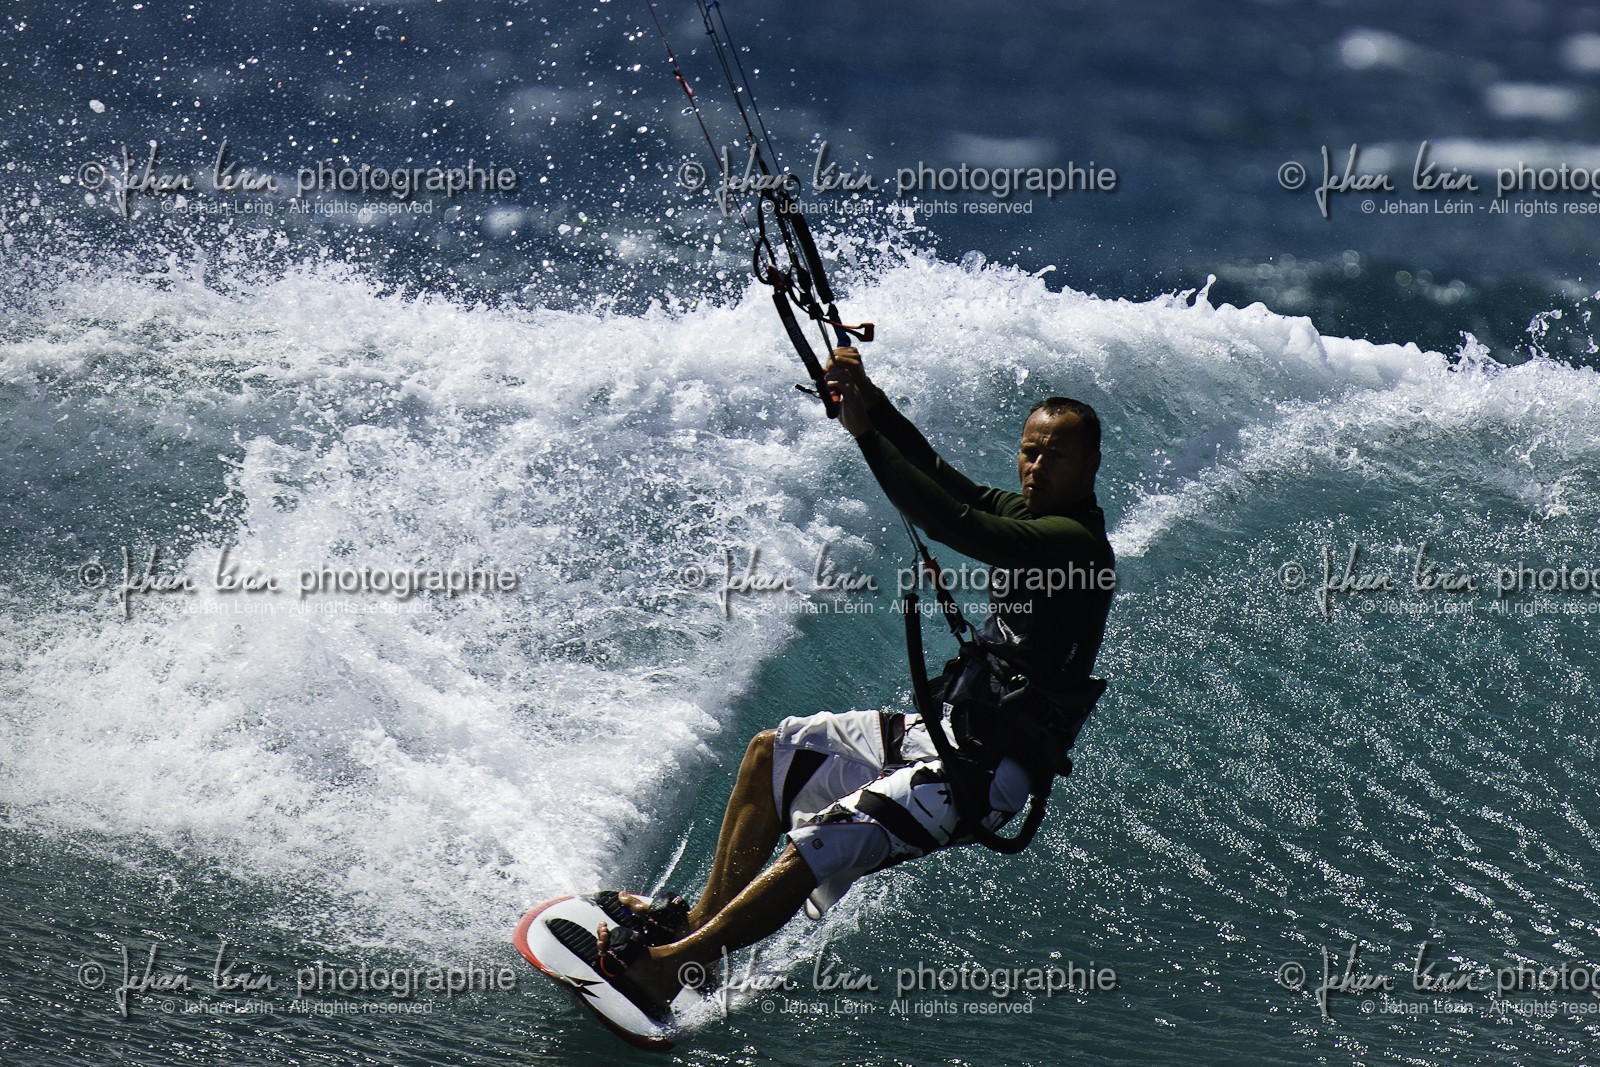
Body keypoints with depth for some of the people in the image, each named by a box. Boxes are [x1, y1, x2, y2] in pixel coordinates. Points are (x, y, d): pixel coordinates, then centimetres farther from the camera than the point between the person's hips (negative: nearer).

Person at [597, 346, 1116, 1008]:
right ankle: (703, 918, 16)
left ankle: (665, 966, -16)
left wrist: (866, 433, -25)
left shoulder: (1074, 542, -18)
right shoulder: (1028, 513, 11)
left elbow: (952, 523, -28)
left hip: (986, 772, -11)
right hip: (942, 730, 11)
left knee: (821, 845, -22)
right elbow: (941, 475, 8)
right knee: (773, 752, 16)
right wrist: (871, 402, -7)